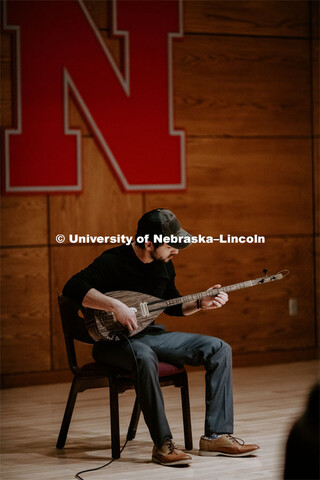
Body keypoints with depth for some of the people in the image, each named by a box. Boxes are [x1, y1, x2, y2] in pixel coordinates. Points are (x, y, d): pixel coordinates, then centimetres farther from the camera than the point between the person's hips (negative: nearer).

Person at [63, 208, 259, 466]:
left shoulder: (164, 264, 7)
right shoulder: (114, 261, -17)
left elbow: (172, 305, 21)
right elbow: (73, 287, -30)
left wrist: (200, 303, 3)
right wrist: (115, 305, -35)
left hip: (150, 334, 8)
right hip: (115, 340, -8)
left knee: (219, 349, -7)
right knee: (145, 358, -43)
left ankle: (217, 435, -10)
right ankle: (163, 444, -34)